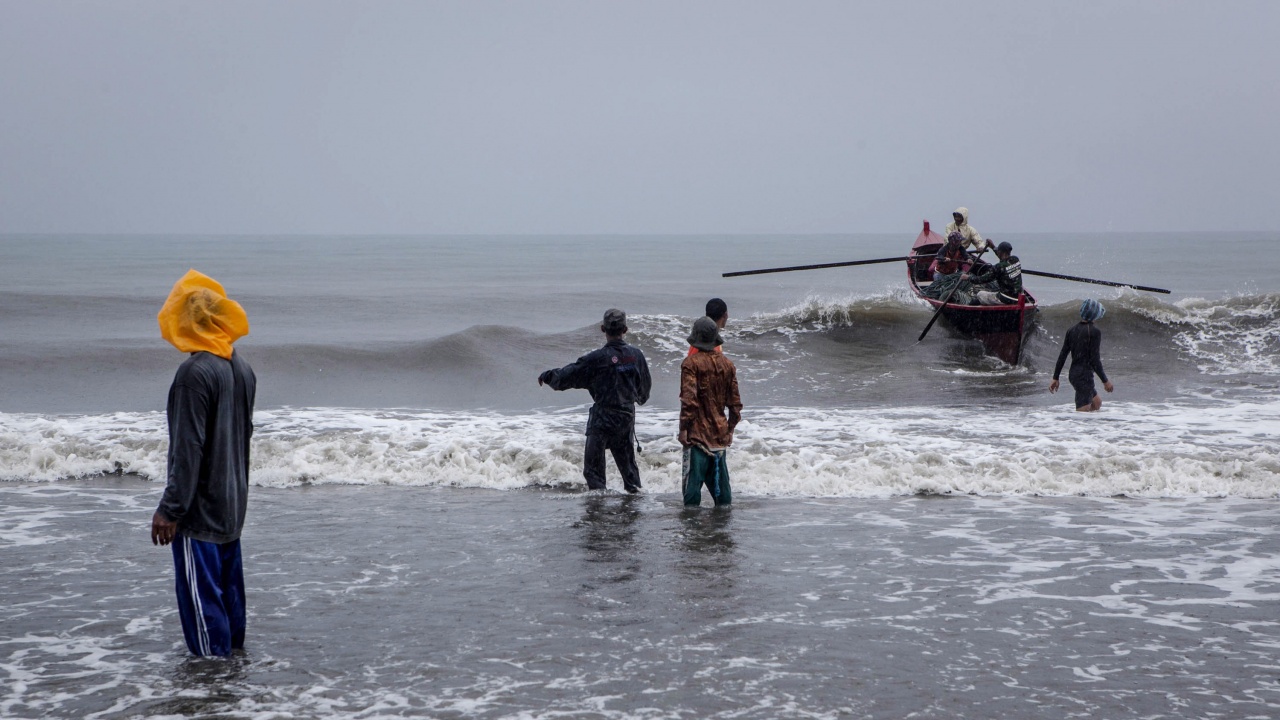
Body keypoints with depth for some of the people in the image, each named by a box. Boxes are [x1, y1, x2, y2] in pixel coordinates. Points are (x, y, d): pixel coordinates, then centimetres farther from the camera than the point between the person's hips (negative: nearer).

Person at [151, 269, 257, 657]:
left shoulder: (195, 372, -20)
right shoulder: (243, 369, 6)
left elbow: (187, 449, -21)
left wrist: (169, 509, -17)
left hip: (200, 509, -9)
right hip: (232, 505, 9)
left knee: (200, 592, -2)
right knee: (229, 585, 17)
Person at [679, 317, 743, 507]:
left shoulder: (691, 363, -10)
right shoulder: (727, 364, 7)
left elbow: (688, 400, -17)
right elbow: (735, 402, 10)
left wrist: (683, 428, -11)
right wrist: (730, 428, 19)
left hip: (698, 433, -5)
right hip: (720, 433, 5)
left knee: (693, 479, -3)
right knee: (720, 477, 13)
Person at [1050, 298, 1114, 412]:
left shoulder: (1071, 331, 8)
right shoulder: (1095, 332, -12)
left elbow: (1062, 356, 8)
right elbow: (1095, 360, -15)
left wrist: (1055, 378, 12)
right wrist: (1105, 381, -7)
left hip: (1073, 374, 8)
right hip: (1085, 376, -8)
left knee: (1097, 403, 26)